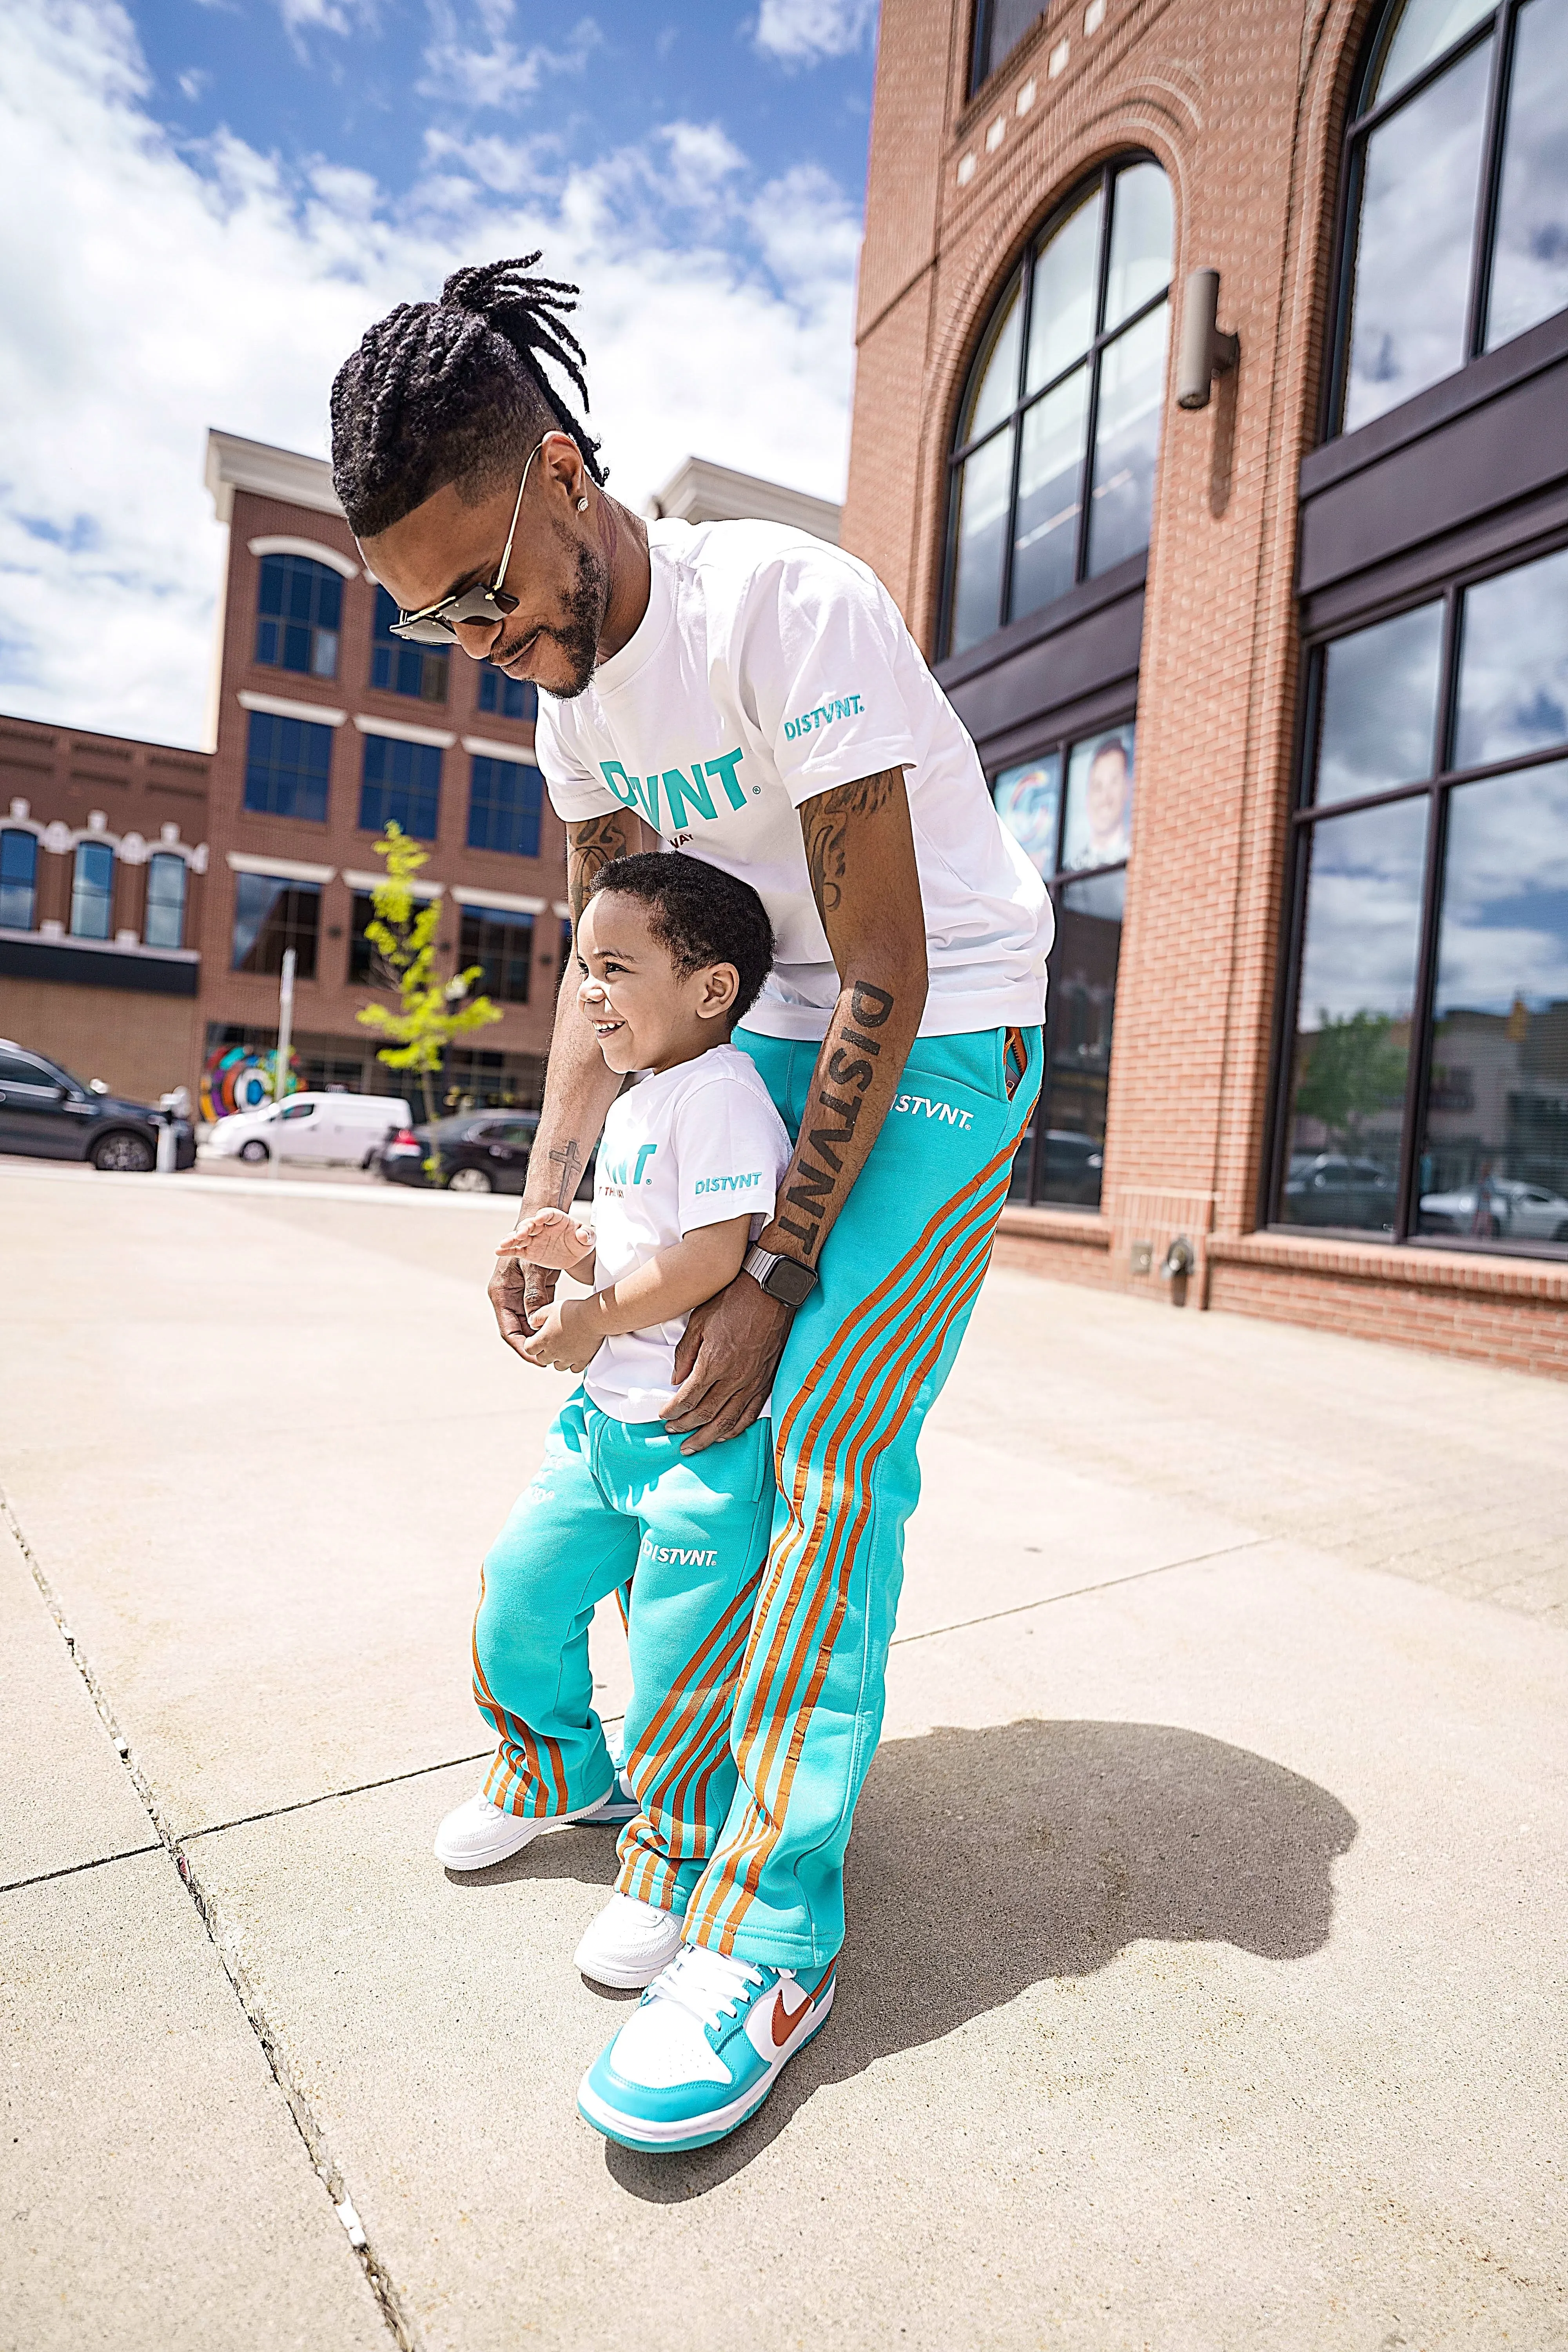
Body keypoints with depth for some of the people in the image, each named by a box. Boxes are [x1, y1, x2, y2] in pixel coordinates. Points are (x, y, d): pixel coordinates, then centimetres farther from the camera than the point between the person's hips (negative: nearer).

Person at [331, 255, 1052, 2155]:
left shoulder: (790, 605, -23)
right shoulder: (571, 679, 2)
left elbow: (889, 979, -25)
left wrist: (775, 1278, -23)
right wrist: (547, 1204, -4)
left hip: (947, 1036, -7)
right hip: (775, 1035, 7)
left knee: (827, 1434, -17)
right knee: (704, 1391, 4)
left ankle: (772, 1932, -7)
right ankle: (705, 1726, 26)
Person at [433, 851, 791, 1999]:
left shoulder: (719, 1092, -18)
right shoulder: (635, 1105, 13)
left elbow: (716, 1254, -26)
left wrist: (597, 1315, -15)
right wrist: (579, 1248, -1)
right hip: (608, 1411, 9)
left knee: (677, 1655, 2)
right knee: (522, 1586, 16)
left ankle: (674, 1864, 27)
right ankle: (555, 1766, 43)